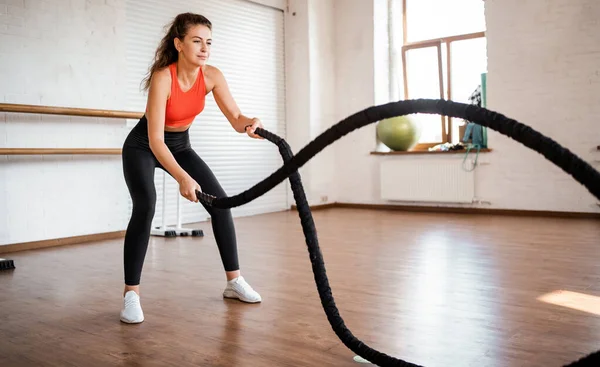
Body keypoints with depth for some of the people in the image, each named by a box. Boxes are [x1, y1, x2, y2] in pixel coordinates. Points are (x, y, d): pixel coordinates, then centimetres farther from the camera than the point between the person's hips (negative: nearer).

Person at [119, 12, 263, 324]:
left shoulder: (212, 76, -16)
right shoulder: (162, 77, -31)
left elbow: (236, 119, -19)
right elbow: (155, 140, -36)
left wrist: (250, 124, -43)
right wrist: (182, 178, -49)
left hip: (180, 145, 5)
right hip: (143, 146, -5)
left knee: (220, 201, -5)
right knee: (145, 206, -29)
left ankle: (233, 281, 7)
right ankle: (131, 294, -18)